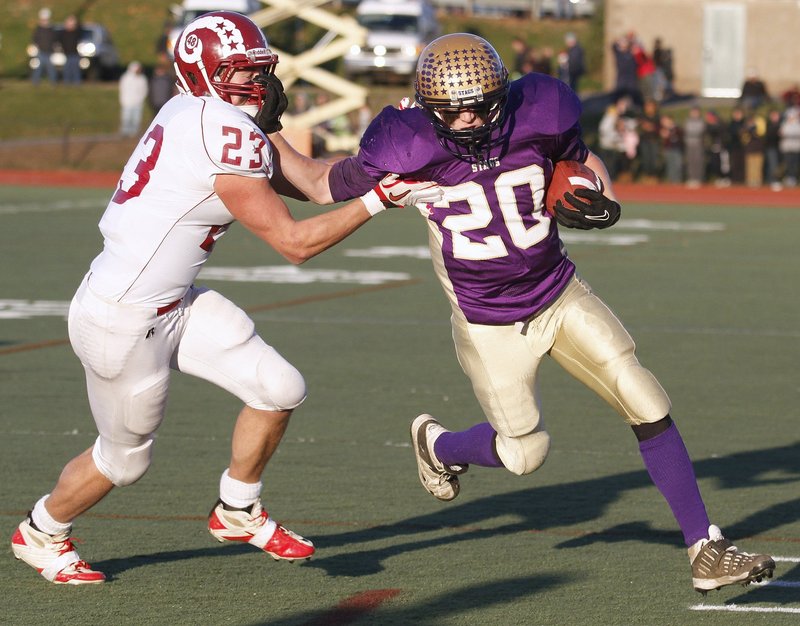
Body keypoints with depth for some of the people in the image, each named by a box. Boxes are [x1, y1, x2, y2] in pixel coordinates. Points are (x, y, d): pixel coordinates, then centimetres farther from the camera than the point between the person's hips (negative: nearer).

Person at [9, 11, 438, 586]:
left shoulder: (202, 117, 4)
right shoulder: (226, 134, -25)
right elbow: (294, 242, -20)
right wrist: (378, 199, -17)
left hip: (175, 303, 9)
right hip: (122, 321, -9)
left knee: (280, 390, 3)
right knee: (125, 458, 12)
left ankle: (238, 511, 25)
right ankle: (41, 533, 38)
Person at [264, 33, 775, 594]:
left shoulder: (538, 116, -17)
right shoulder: (408, 149, -22)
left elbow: (581, 159, 5)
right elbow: (323, 186, -7)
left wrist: (600, 199, -14)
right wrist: (268, 132, -13)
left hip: (560, 295, 3)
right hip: (488, 324, -3)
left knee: (649, 407, -6)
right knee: (526, 452, 5)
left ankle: (706, 551, 1)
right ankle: (437, 445, 40)